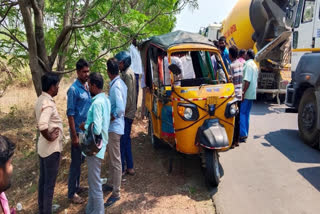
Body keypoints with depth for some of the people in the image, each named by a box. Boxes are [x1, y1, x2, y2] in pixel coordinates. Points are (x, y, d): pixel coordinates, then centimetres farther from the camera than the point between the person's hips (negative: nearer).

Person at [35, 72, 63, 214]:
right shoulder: (48, 103, -25)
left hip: (43, 146, 10)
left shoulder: (41, 99, 5)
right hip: (52, 148, -10)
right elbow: (42, 126, -38)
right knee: (50, 182, 5)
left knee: (43, 178, 21)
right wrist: (49, 137, -22)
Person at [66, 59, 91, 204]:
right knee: (76, 162, 3)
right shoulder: (74, 89, -15)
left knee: (81, 161, 18)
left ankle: (76, 187, 34)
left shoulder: (88, 87, 7)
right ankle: (72, 193, 17)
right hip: (78, 131, -7)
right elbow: (70, 114, -16)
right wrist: (74, 135, -17)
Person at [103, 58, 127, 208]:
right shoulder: (120, 83, 9)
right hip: (113, 127, 10)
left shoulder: (115, 86, -20)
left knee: (115, 161, 0)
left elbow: (120, 109, -29)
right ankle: (114, 184, 35)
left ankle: (116, 193, 11)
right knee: (112, 159, 20)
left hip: (114, 127, -10)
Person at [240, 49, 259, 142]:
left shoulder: (248, 64, -13)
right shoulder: (255, 65, 17)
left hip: (246, 94, -9)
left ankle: (242, 135, -8)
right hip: (252, 94, 9)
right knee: (246, 114, 13)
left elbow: (247, 80, -21)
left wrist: (243, 93, -21)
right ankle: (245, 134, 17)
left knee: (241, 113, -6)